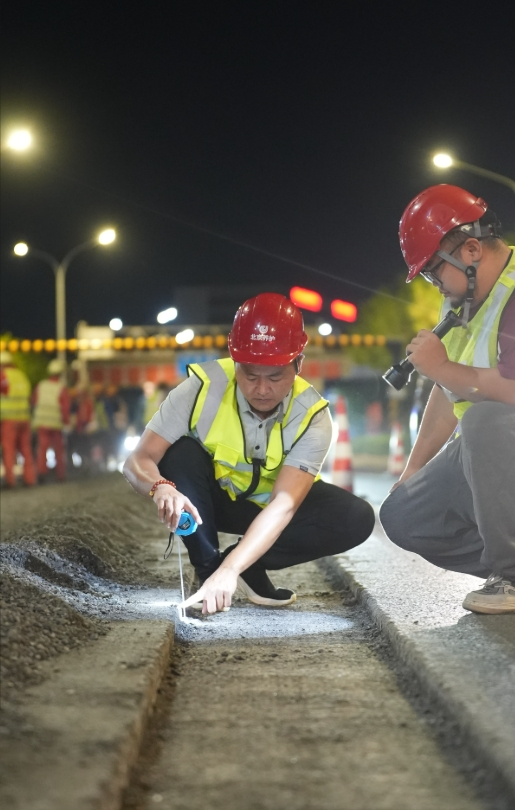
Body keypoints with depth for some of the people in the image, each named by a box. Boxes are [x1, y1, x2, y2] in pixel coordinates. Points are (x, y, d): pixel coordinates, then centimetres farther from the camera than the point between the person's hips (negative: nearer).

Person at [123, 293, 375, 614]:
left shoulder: (312, 416, -28)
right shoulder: (203, 388, -29)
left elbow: (283, 504, -39)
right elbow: (138, 461, -29)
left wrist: (230, 569, -53)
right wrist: (161, 487, -55)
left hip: (269, 504, 1)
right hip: (213, 497, -1)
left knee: (356, 518, -24)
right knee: (180, 453, -33)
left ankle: (237, 563, -13)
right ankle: (207, 569, -18)